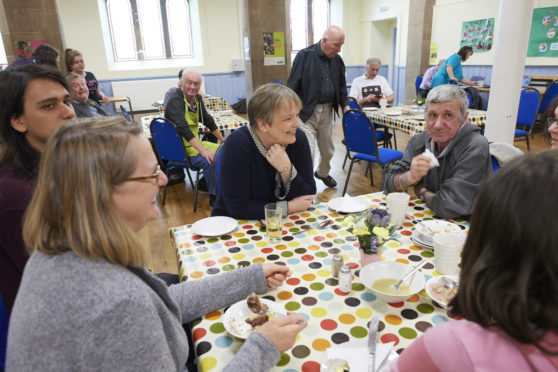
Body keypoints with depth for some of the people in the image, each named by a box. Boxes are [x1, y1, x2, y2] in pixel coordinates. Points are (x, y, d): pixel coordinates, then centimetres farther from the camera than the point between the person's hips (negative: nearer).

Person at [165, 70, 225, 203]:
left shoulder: (197, 98, 7)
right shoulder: (175, 101, -19)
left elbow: (208, 121, 18)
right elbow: (183, 129, -32)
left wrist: (223, 141, 20)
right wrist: (203, 151, -39)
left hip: (195, 143, 9)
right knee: (209, 160, -30)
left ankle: (207, 182, 16)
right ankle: (214, 196, -14)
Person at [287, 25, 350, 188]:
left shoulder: (338, 60, 8)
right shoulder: (305, 56, -10)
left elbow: (342, 86, 19)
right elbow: (292, 86, -11)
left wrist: (345, 105, 4)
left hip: (327, 111, 6)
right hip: (306, 112, -6)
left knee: (328, 150, 18)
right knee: (308, 152, -11)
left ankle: (323, 173, 46)